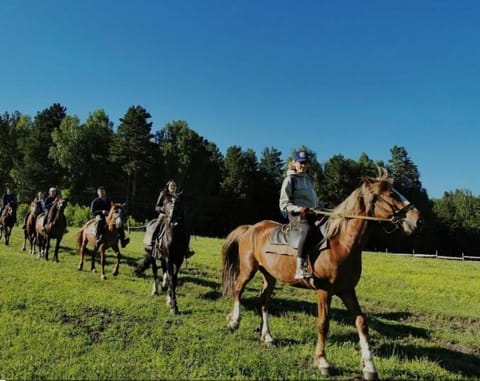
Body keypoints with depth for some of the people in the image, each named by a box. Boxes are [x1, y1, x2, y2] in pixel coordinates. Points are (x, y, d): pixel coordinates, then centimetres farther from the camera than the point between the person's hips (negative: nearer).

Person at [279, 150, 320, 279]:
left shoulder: (309, 179, 22)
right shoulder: (290, 179, 0)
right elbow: (283, 204, -5)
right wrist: (299, 209, -20)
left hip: (312, 214, 8)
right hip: (296, 214, -8)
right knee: (307, 229, -37)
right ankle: (300, 269, -46)